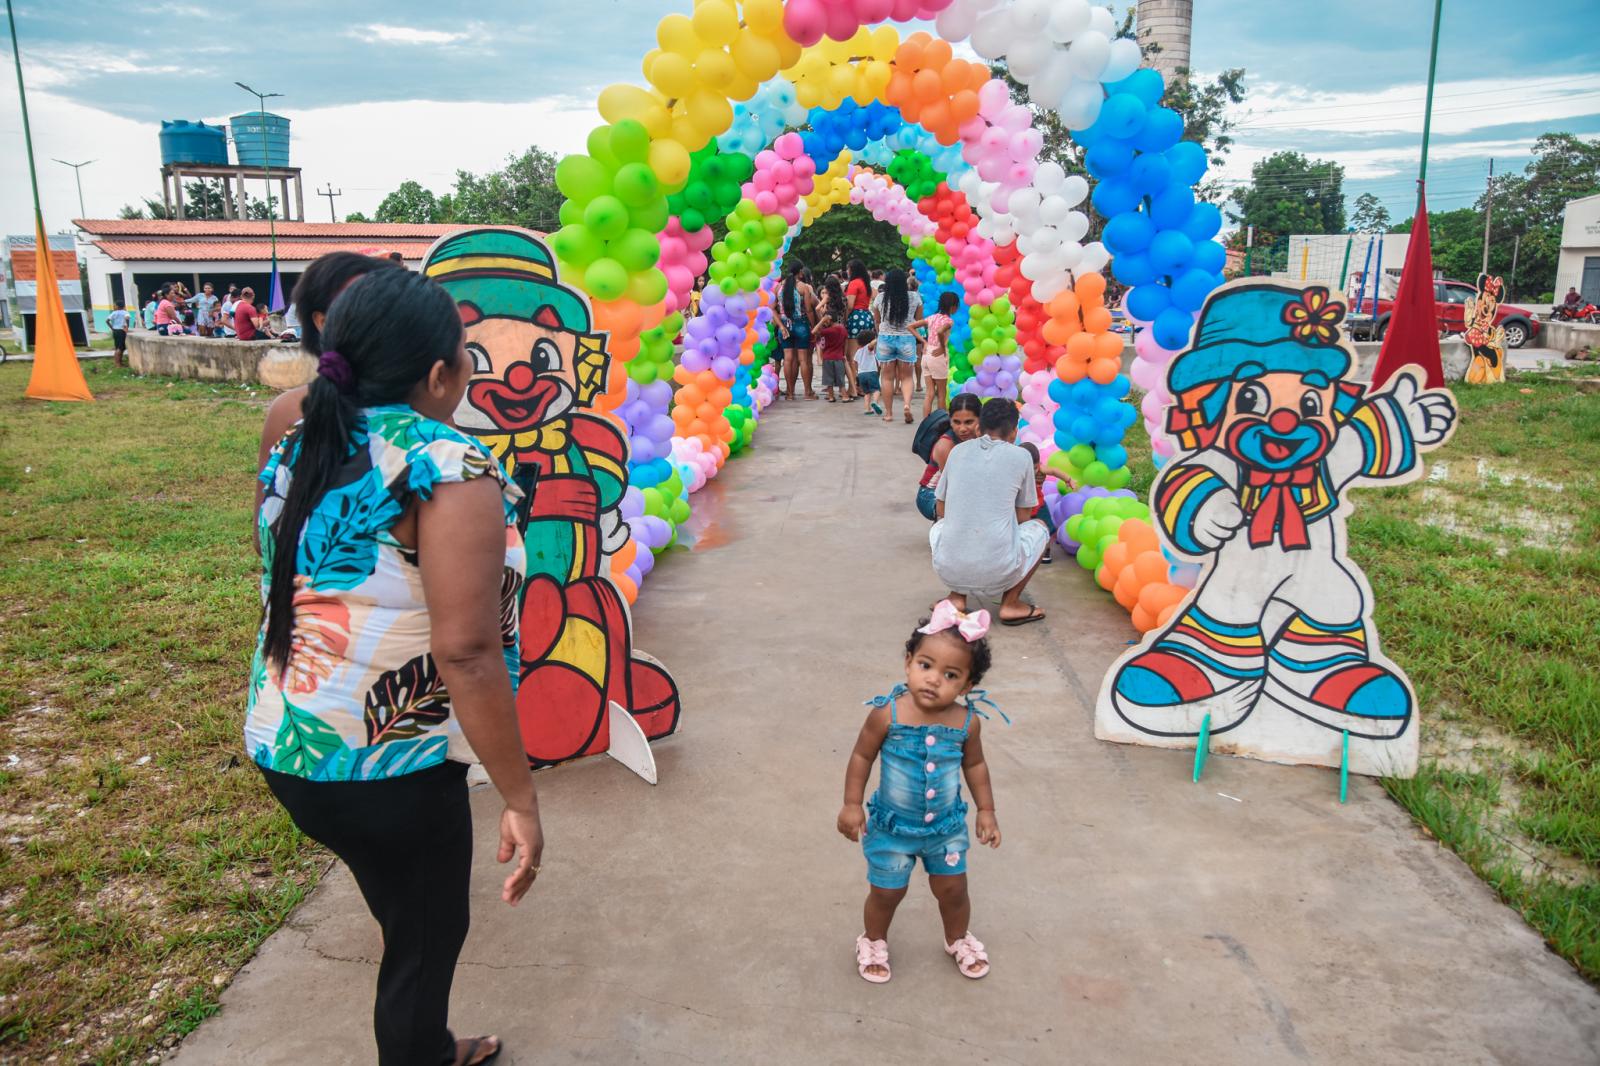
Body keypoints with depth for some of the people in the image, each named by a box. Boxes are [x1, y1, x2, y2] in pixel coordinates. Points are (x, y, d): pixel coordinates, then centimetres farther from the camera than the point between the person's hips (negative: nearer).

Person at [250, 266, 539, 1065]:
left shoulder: (295, 452, 4)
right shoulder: (450, 469, -21)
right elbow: (466, 652, -26)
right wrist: (519, 798, -20)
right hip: (389, 766, -8)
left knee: (411, 916, 27)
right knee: (426, 939, 14)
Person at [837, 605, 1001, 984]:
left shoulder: (967, 722, -18)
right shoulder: (887, 715, -27)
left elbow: (975, 765, 0)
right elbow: (862, 756, -12)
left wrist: (986, 810, 4)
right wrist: (852, 804, -10)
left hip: (946, 826, 2)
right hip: (893, 826, -2)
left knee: (953, 889, 20)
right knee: (886, 893, 15)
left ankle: (959, 939, 49)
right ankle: (873, 942, 44)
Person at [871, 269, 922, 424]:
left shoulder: (880, 298, -2)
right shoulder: (913, 298, -2)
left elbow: (877, 322, 9)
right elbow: (919, 320, 8)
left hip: (885, 338, 0)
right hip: (907, 338, 0)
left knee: (888, 377, 8)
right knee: (906, 377, 9)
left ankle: (888, 413, 12)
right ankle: (907, 404, -15)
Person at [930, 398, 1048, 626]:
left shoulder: (958, 451, 10)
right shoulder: (1021, 457, 4)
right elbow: (1023, 518, 12)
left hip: (948, 570, 2)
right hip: (997, 574, -2)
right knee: (1039, 528, 26)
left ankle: (957, 596, 17)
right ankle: (1010, 603, 14)